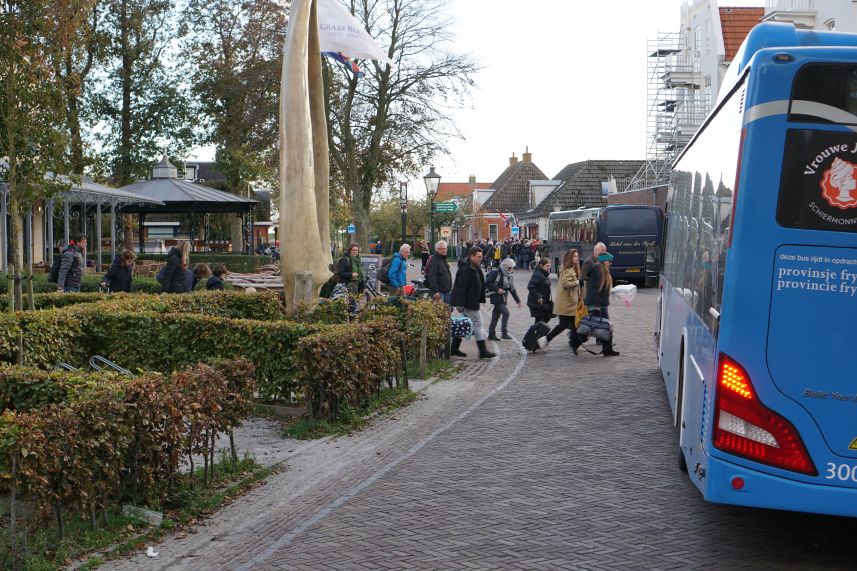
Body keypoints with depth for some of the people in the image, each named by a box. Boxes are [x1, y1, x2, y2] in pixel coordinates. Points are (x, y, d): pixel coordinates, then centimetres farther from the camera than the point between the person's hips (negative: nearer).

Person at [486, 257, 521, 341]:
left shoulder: (509, 276, 15)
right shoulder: (496, 273, -9)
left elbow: (512, 289, 21)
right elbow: (487, 282, -14)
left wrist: (518, 300, 19)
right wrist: (497, 289, -19)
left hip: (504, 298, 8)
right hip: (496, 297, -8)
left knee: (496, 316, 10)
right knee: (506, 313, -17)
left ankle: (491, 334, 14)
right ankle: (504, 333, -14)